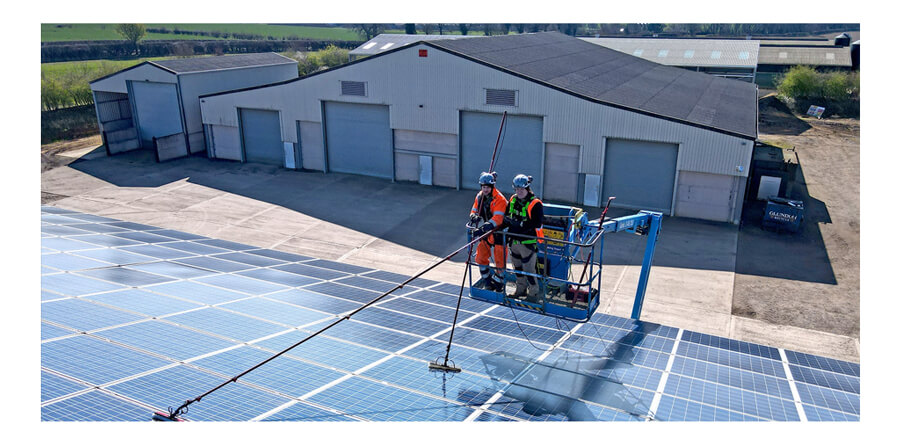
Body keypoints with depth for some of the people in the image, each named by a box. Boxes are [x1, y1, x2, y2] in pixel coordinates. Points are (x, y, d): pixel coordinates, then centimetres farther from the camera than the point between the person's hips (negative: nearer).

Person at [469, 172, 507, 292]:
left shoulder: (499, 199, -23)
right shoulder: (479, 197, 0)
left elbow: (498, 219, -32)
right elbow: (474, 211, 7)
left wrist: (482, 229, -43)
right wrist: (473, 216, -20)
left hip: (499, 231, -7)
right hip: (487, 231, 7)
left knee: (500, 260, -1)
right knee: (480, 256, 8)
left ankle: (498, 283, 17)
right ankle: (487, 281, 24)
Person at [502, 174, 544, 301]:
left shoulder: (535, 204, -15)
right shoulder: (513, 200, 6)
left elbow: (536, 224, -21)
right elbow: (506, 215, 17)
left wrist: (519, 225, -25)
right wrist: (506, 221, -5)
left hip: (528, 242, -7)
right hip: (514, 241, 7)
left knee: (529, 269, 0)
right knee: (517, 267, 20)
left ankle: (534, 294, 15)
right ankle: (521, 290, 38)